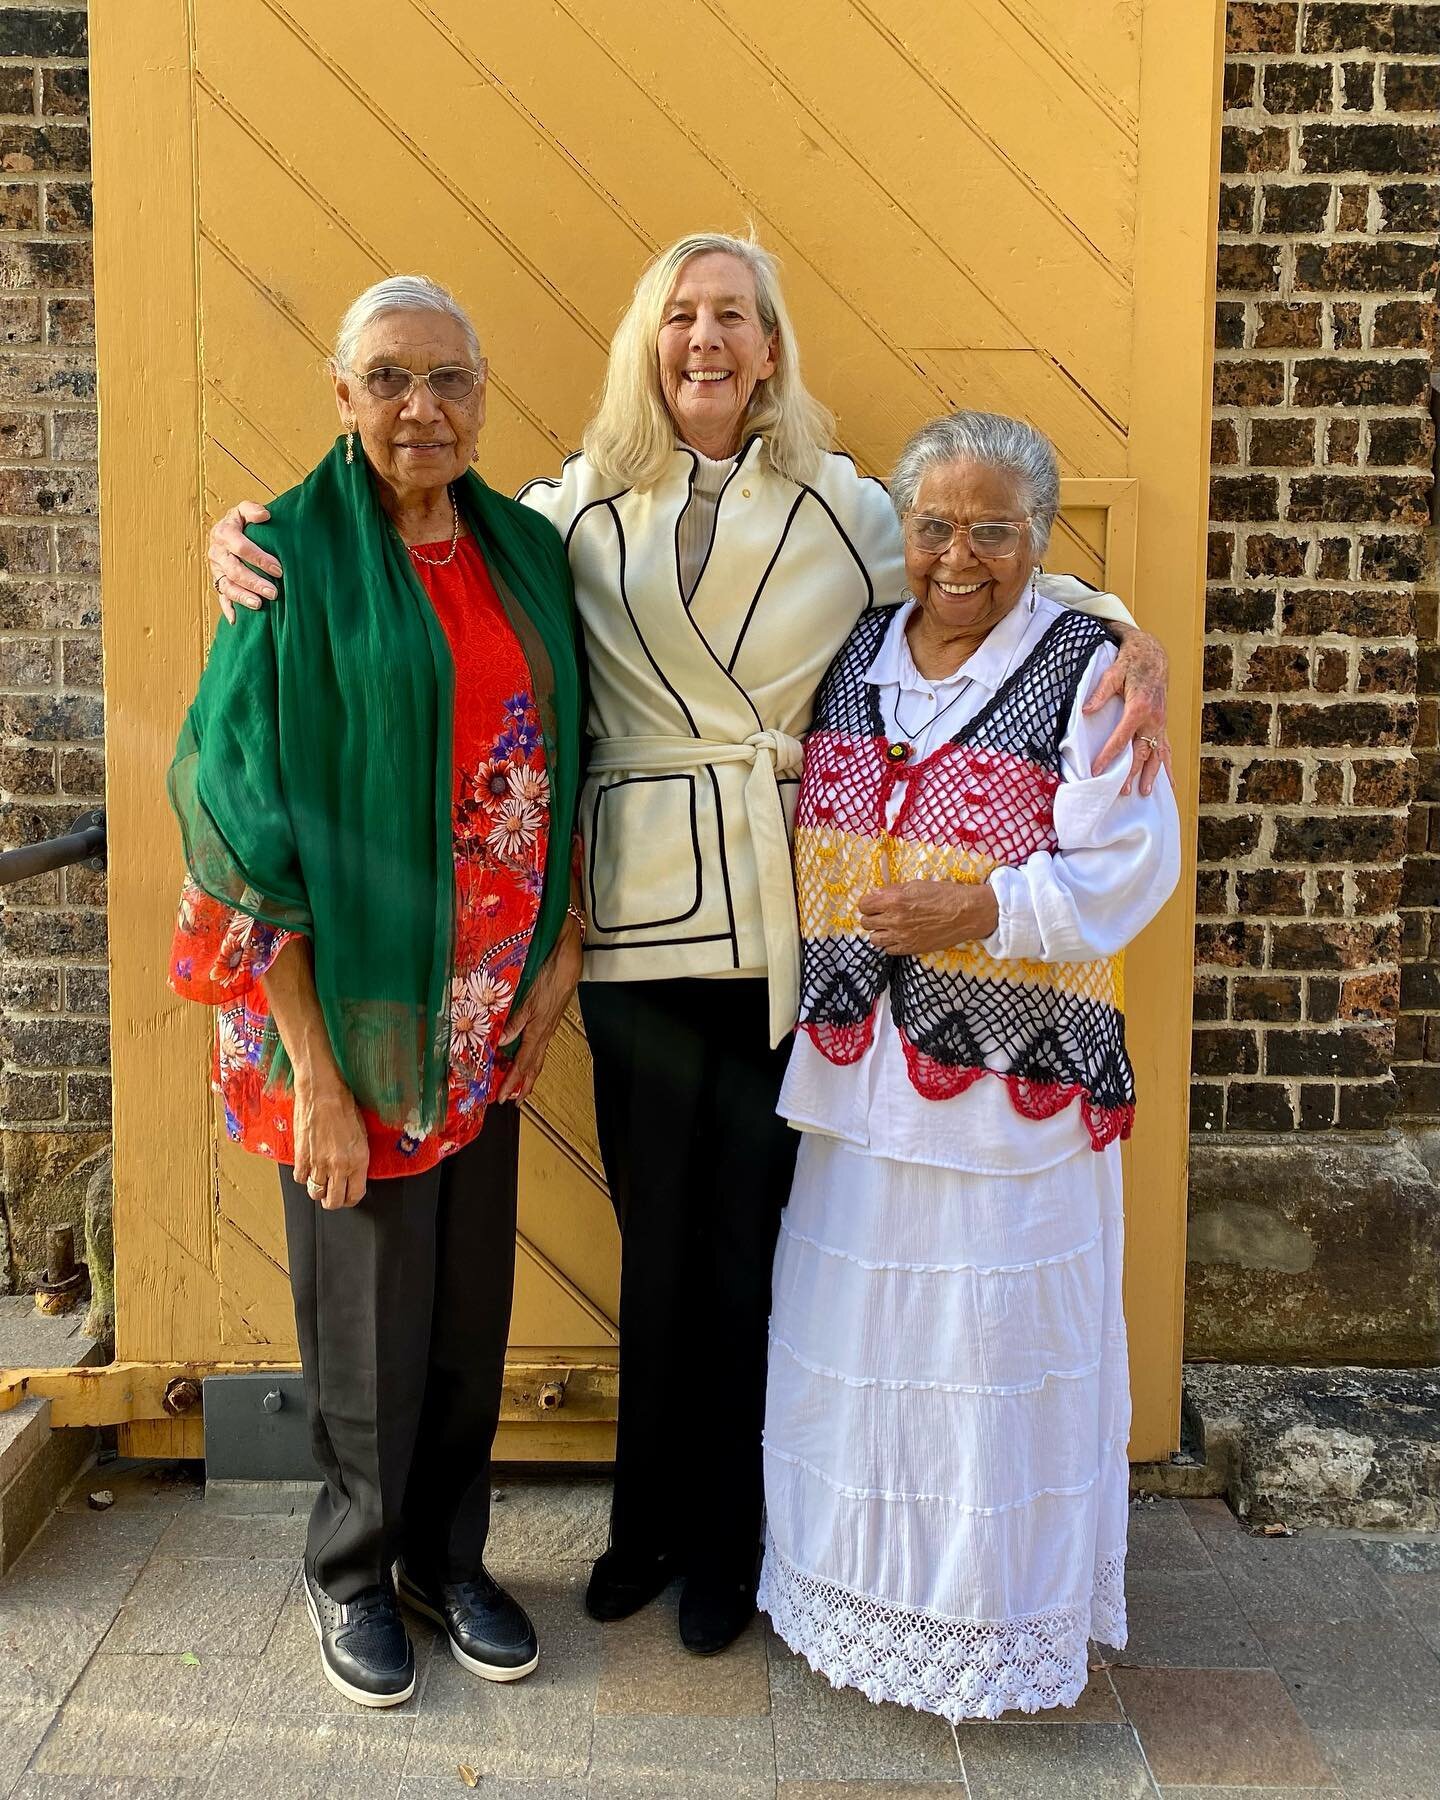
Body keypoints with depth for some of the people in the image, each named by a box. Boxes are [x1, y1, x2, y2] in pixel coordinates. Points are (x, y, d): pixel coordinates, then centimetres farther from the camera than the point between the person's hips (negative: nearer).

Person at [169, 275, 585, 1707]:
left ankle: (447, 1554, 38)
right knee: (369, 1309, 9)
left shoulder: (523, 551, 7)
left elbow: (562, 759, 13)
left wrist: (563, 944, 3)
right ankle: (350, 1572, 35)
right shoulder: (297, 558, -10)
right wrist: (312, 1066, -16)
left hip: (487, 997, 5)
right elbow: (250, 814, -14)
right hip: (348, 996, -5)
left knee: (473, 1298, 15)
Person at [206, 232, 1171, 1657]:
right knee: (657, 1235, 11)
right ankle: (649, 1521, 34)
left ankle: (722, 1539, 30)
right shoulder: (579, 508, 8)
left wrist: (1124, 637, -4)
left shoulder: (843, 507, 8)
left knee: (754, 1242, 8)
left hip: (792, 928, 0)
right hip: (642, 928, 0)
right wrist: (258, 549, -4)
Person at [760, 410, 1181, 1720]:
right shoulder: (858, 653, 10)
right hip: (859, 1070, 5)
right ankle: (856, 1585, 37)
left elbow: (1125, 868, -11)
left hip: (1013, 1075, -5)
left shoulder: (1087, 670, -7)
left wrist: (979, 907, -20)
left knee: (993, 1348, 5)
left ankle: (999, 1619, 28)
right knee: (851, 1332, 15)